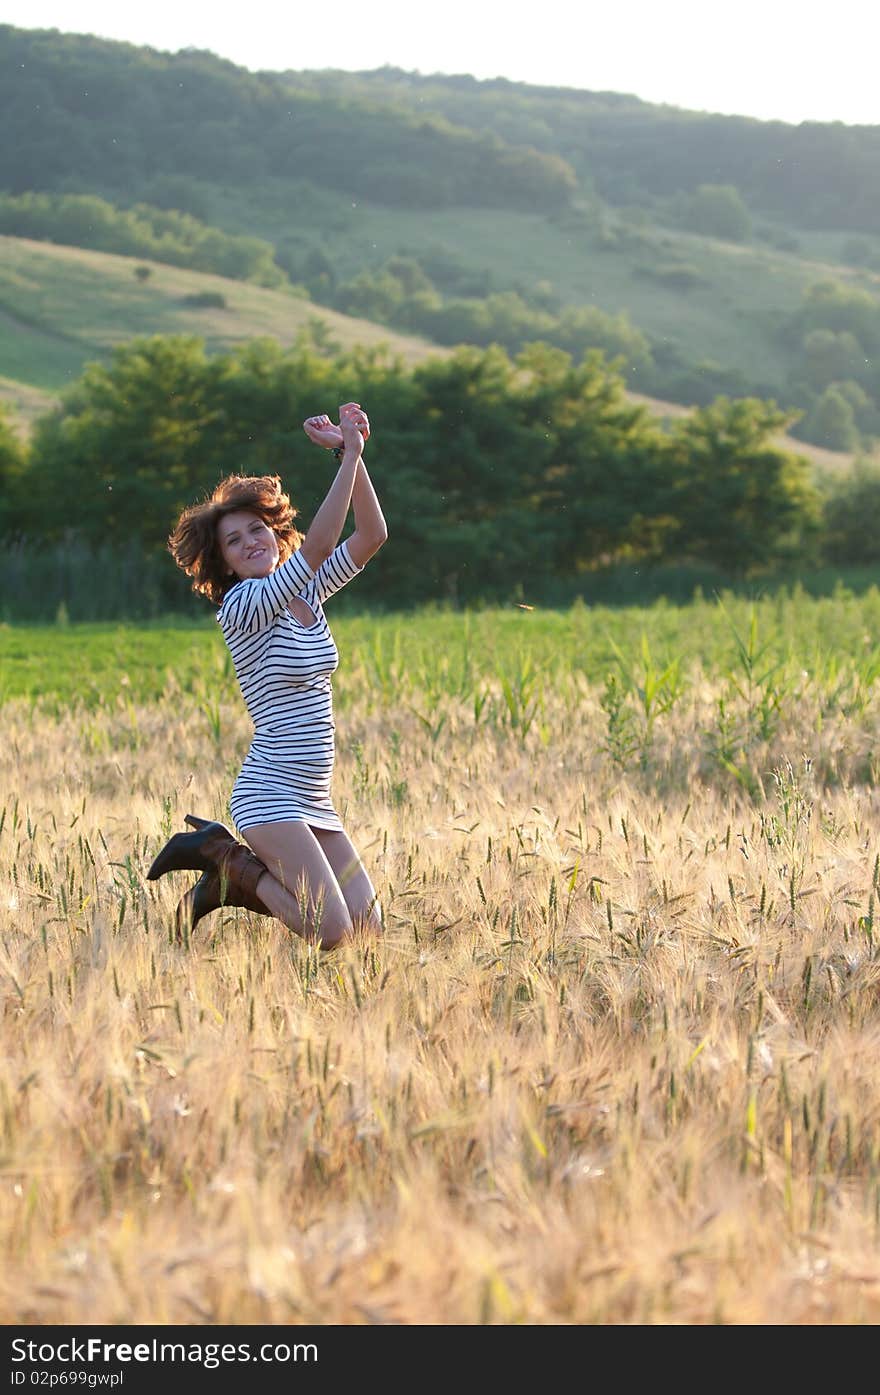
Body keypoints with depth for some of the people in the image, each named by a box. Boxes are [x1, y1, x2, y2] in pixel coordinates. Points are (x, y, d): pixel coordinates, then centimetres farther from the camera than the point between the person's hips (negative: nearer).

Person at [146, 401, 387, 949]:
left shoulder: (309, 594, 13)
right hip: (270, 795, -8)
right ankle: (226, 857, 5)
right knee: (330, 933, -18)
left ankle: (235, 879, 15)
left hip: (314, 799, 8)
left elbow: (372, 535, 2)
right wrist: (348, 455, -21)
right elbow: (318, 546, -22)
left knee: (368, 925, -1)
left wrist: (352, 452, -10)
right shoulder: (240, 606, -9)